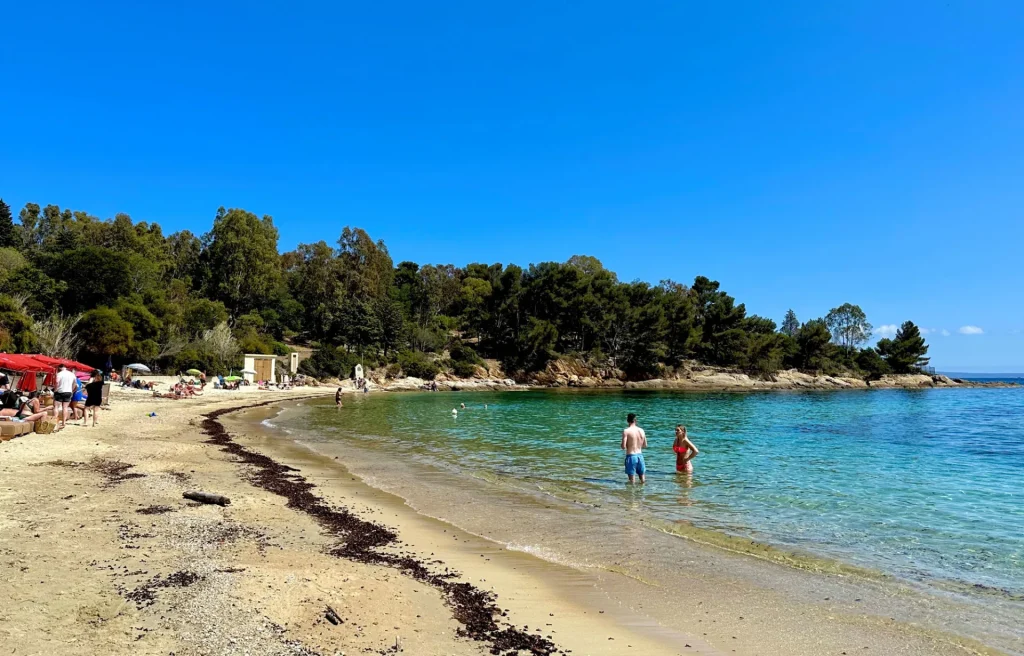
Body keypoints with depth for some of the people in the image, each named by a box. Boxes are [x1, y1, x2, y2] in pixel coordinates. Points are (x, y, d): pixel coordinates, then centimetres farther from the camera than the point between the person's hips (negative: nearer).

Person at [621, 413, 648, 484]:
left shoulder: (626, 431, -12)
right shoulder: (641, 430, 3)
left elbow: (623, 447, -15)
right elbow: (645, 445, 12)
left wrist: (622, 446, 7)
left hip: (631, 456, -4)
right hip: (640, 455, 4)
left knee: (632, 481, 4)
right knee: (643, 480, 16)